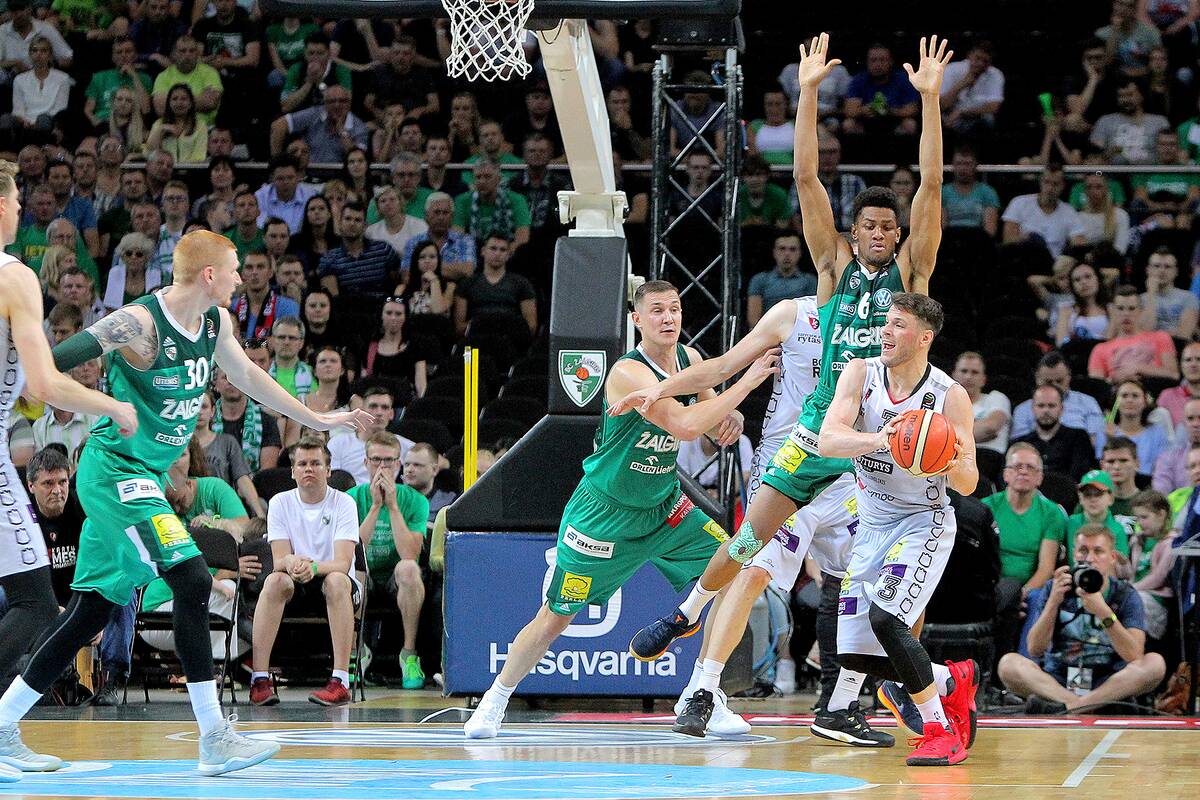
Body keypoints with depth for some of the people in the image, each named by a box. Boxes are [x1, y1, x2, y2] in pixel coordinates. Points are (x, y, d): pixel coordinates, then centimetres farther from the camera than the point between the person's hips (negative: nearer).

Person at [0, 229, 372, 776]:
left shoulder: (215, 321, 7)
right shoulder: (140, 323, -20)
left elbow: (245, 375, 25)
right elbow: (53, 362, -21)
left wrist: (316, 419, 32)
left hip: (145, 477, 9)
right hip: (115, 469, -9)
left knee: (92, 610, 10)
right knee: (192, 582, -17)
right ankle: (215, 739, -15)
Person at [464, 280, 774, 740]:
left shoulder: (689, 359, -2)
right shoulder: (629, 373, -26)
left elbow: (712, 416, 14)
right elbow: (684, 425, -39)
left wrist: (731, 419, -11)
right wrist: (748, 381, -35)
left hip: (663, 505, 7)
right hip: (604, 512, -7)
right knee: (556, 617, -1)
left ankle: (703, 696, 4)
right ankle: (495, 700, 21)